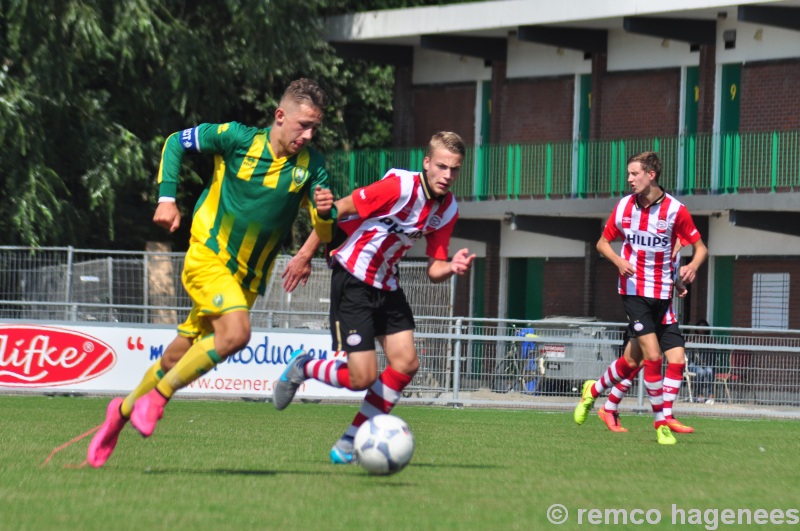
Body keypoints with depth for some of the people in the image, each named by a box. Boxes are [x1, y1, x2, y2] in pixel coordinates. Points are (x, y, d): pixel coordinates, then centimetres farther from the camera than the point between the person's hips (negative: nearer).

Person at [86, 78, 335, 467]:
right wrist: (167, 197, -8)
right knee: (236, 332, -29)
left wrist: (324, 213, -25)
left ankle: (124, 410, 34)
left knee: (181, 355, 9)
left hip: (247, 277, 4)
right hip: (207, 257, -4)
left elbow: (325, 235, -3)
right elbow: (175, 143, 2)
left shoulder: (311, 166, -4)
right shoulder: (237, 138, -12)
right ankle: (157, 396, -11)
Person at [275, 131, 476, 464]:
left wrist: (452, 267, -21)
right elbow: (339, 209, -16)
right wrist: (306, 254, -14)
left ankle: (350, 443, 7)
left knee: (406, 363, -5)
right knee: (363, 378, -13)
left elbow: (434, 270, 2)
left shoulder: (448, 209, 0)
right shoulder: (400, 187, -22)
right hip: (352, 278, -7)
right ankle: (303, 368, 19)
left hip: (387, 285, 8)